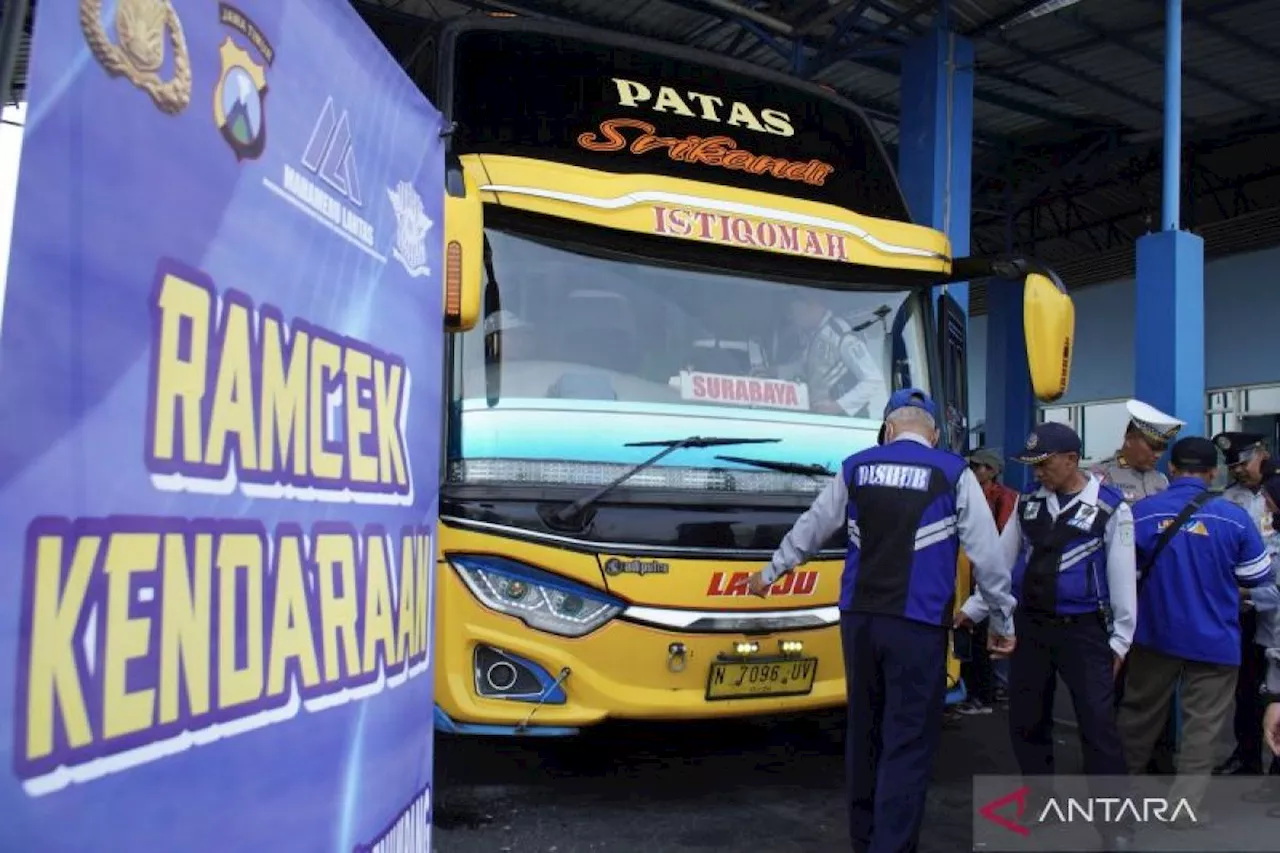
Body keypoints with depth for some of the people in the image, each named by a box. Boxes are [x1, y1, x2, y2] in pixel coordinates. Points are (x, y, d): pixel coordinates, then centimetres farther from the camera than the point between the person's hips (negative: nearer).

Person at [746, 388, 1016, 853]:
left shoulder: (855, 468, 8)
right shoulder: (953, 473, -1)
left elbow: (809, 528, 18)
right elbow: (987, 554, 1)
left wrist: (771, 571, 33)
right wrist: (1003, 620, 13)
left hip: (859, 619, 4)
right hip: (917, 624, -4)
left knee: (865, 732, 16)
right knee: (907, 741, 1)